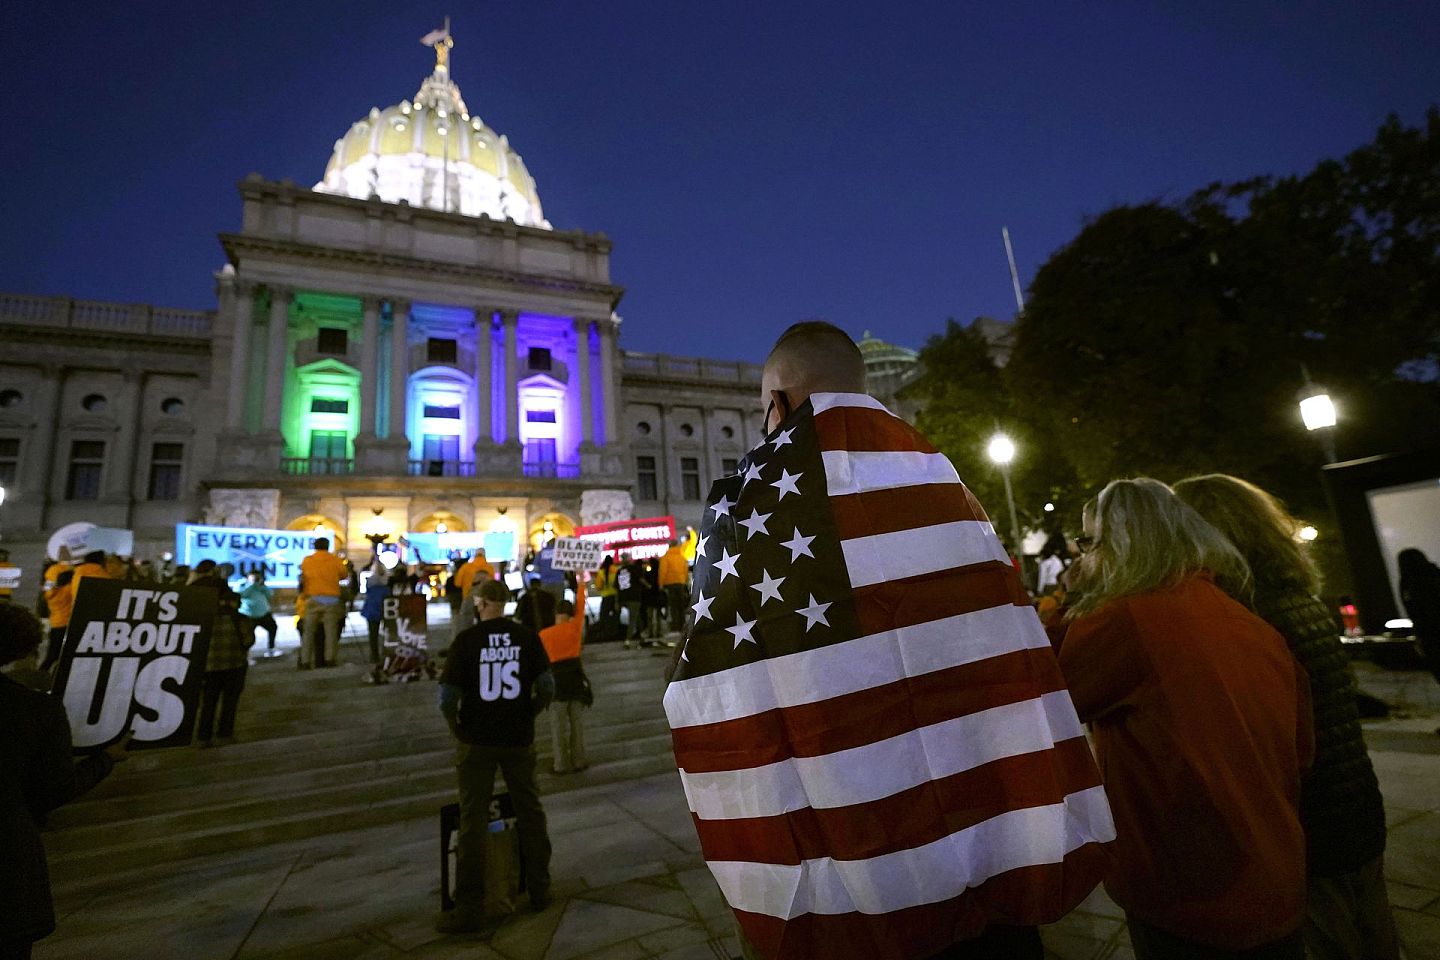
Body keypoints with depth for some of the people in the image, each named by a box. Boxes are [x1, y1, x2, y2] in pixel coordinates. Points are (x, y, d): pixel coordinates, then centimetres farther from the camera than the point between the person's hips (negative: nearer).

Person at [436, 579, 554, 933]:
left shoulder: (466, 639, -11)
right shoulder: (527, 637, -6)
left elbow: (447, 696, -13)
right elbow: (547, 687, -7)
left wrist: (455, 726, 6)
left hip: (476, 740, -2)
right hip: (519, 738, 2)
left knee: (473, 820, 9)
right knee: (530, 811, 16)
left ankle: (470, 907, 17)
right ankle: (539, 889, 29)